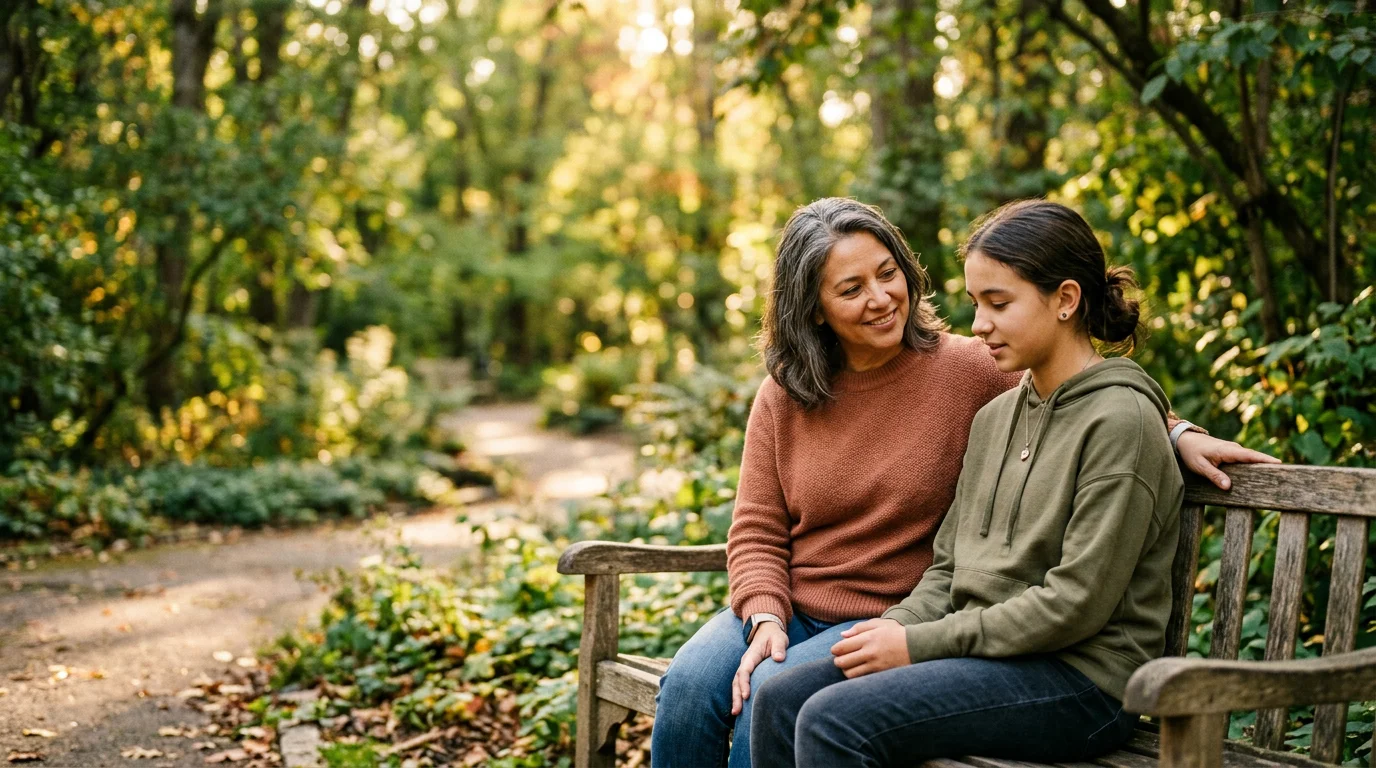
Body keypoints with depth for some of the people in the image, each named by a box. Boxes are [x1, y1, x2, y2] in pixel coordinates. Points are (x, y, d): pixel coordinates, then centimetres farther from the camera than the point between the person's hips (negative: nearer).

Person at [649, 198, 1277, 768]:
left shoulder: (969, 370, -3)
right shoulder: (783, 397, 5)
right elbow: (756, 532, 4)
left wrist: (1176, 433, -5)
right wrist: (765, 619, -12)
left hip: (892, 620, -3)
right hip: (789, 608, 3)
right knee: (690, 684, -23)